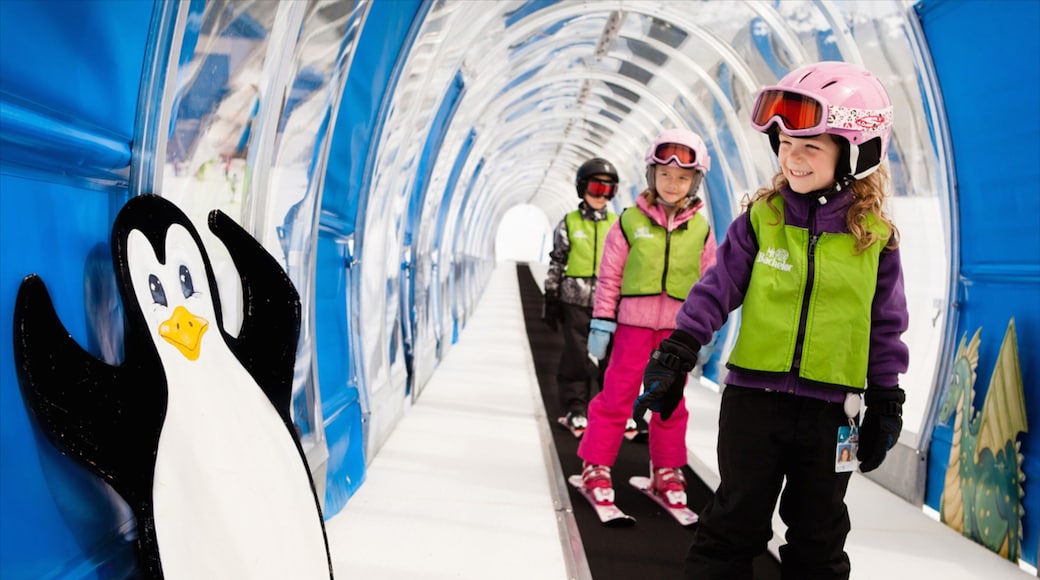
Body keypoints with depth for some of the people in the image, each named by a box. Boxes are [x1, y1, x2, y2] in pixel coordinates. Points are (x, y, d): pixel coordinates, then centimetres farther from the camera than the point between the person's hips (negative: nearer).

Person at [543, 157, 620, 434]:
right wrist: (551, 301, 0)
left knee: (612, 356, 1)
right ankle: (575, 410, 12)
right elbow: (556, 264, 4)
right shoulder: (569, 223, 3)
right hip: (575, 300, -1)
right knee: (577, 356, 2)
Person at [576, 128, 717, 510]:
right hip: (633, 322, -2)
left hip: (678, 329, 2)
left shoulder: (701, 230, 4)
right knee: (617, 396, 2)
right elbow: (610, 276, 0)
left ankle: (667, 472, 24)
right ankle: (596, 466, 13)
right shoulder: (630, 221, -1)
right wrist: (601, 323, -3)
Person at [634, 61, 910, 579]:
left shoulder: (875, 236, -1)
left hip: (831, 410, 1)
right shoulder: (761, 217, -2)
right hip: (754, 397, 0)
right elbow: (717, 289, 0)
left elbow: (886, 326, 5)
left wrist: (886, 403, 6)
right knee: (734, 523, 8)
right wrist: (675, 354, -6)